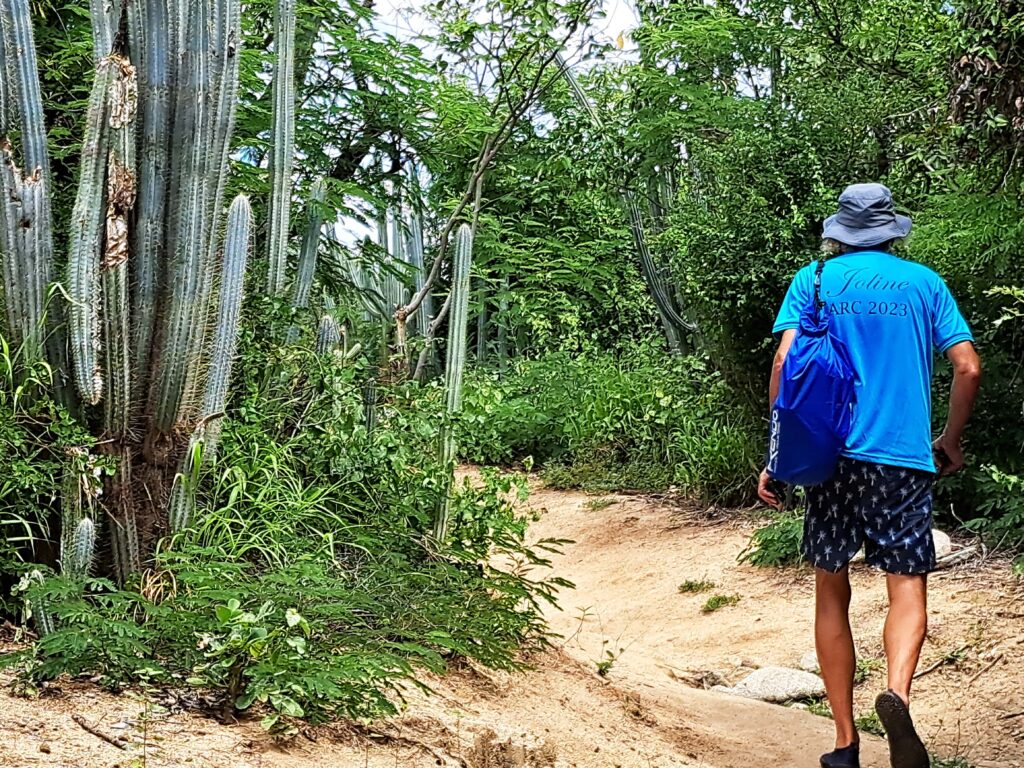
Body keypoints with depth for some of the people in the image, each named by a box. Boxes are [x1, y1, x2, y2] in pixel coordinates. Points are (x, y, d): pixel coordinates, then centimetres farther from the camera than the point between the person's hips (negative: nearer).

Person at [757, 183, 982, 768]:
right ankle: (898, 694, -29)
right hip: (904, 457, 0)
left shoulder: (814, 281, 7)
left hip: (830, 456, 1)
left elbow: (786, 364, -4)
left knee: (832, 594, 10)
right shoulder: (923, 283, 9)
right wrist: (952, 442, 17)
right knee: (908, 587, 1)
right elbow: (969, 368, 3)